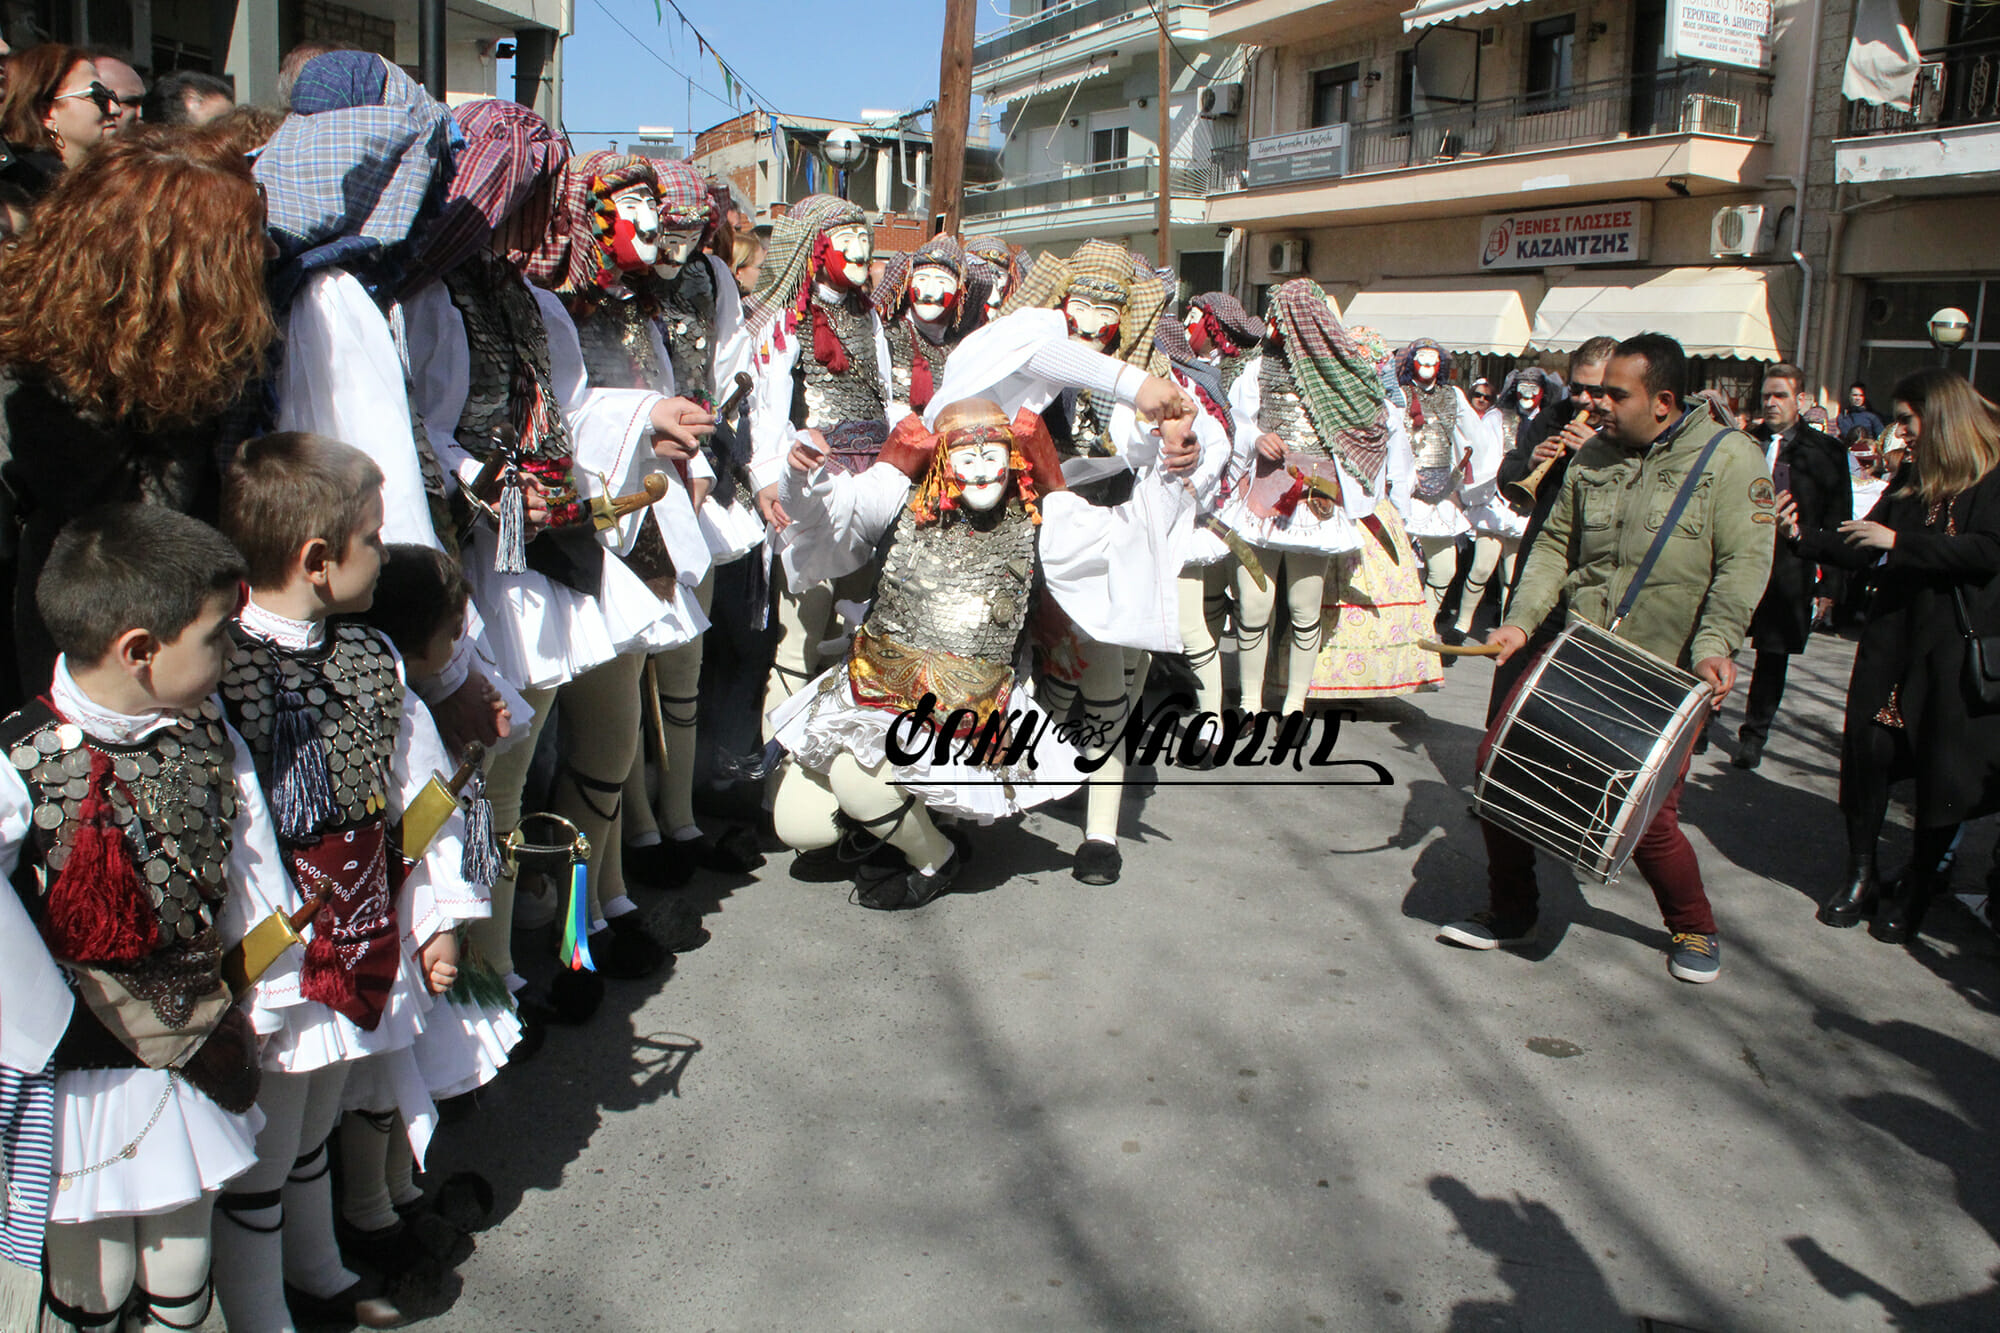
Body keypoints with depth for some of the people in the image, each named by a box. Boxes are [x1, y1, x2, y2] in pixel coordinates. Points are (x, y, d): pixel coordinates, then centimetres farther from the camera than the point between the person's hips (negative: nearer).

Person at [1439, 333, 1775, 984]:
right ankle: (1510, 912, 18)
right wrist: (1522, 620, 2)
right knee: (1498, 760, -3)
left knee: (1649, 817, -7)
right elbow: (1555, 545, 14)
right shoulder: (1594, 455, 10)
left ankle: (1695, 930, 25)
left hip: (1664, 675, -5)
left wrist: (1714, 645, -24)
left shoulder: (1731, 458, -5)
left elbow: (1744, 563, -12)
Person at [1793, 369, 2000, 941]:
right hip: (1893, 634, 6)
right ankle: (1860, 876, 14)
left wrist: (1899, 542, -18)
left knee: (1941, 767, 2)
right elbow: (1867, 551, 13)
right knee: (1867, 748, 1)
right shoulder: (1911, 478, 14)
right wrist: (1804, 536, 2)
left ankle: (1916, 890, 16)